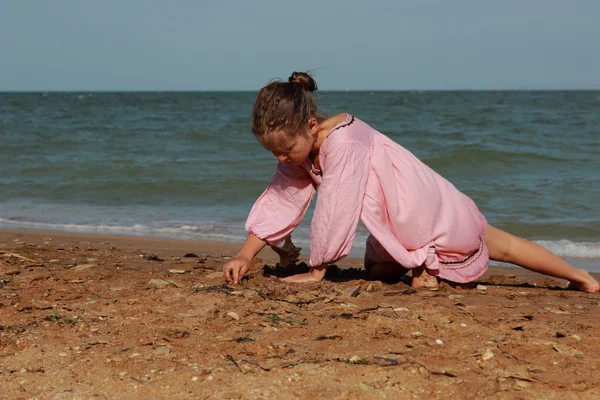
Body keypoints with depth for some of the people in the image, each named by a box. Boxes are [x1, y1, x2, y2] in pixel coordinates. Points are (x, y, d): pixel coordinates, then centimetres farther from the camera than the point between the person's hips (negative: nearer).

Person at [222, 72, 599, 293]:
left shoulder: (343, 141, -39)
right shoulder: (300, 150, -10)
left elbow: (334, 212, -36)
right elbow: (278, 203, -7)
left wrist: (317, 271, -25)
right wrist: (244, 257, -17)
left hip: (431, 211, -8)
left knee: (500, 246, 10)